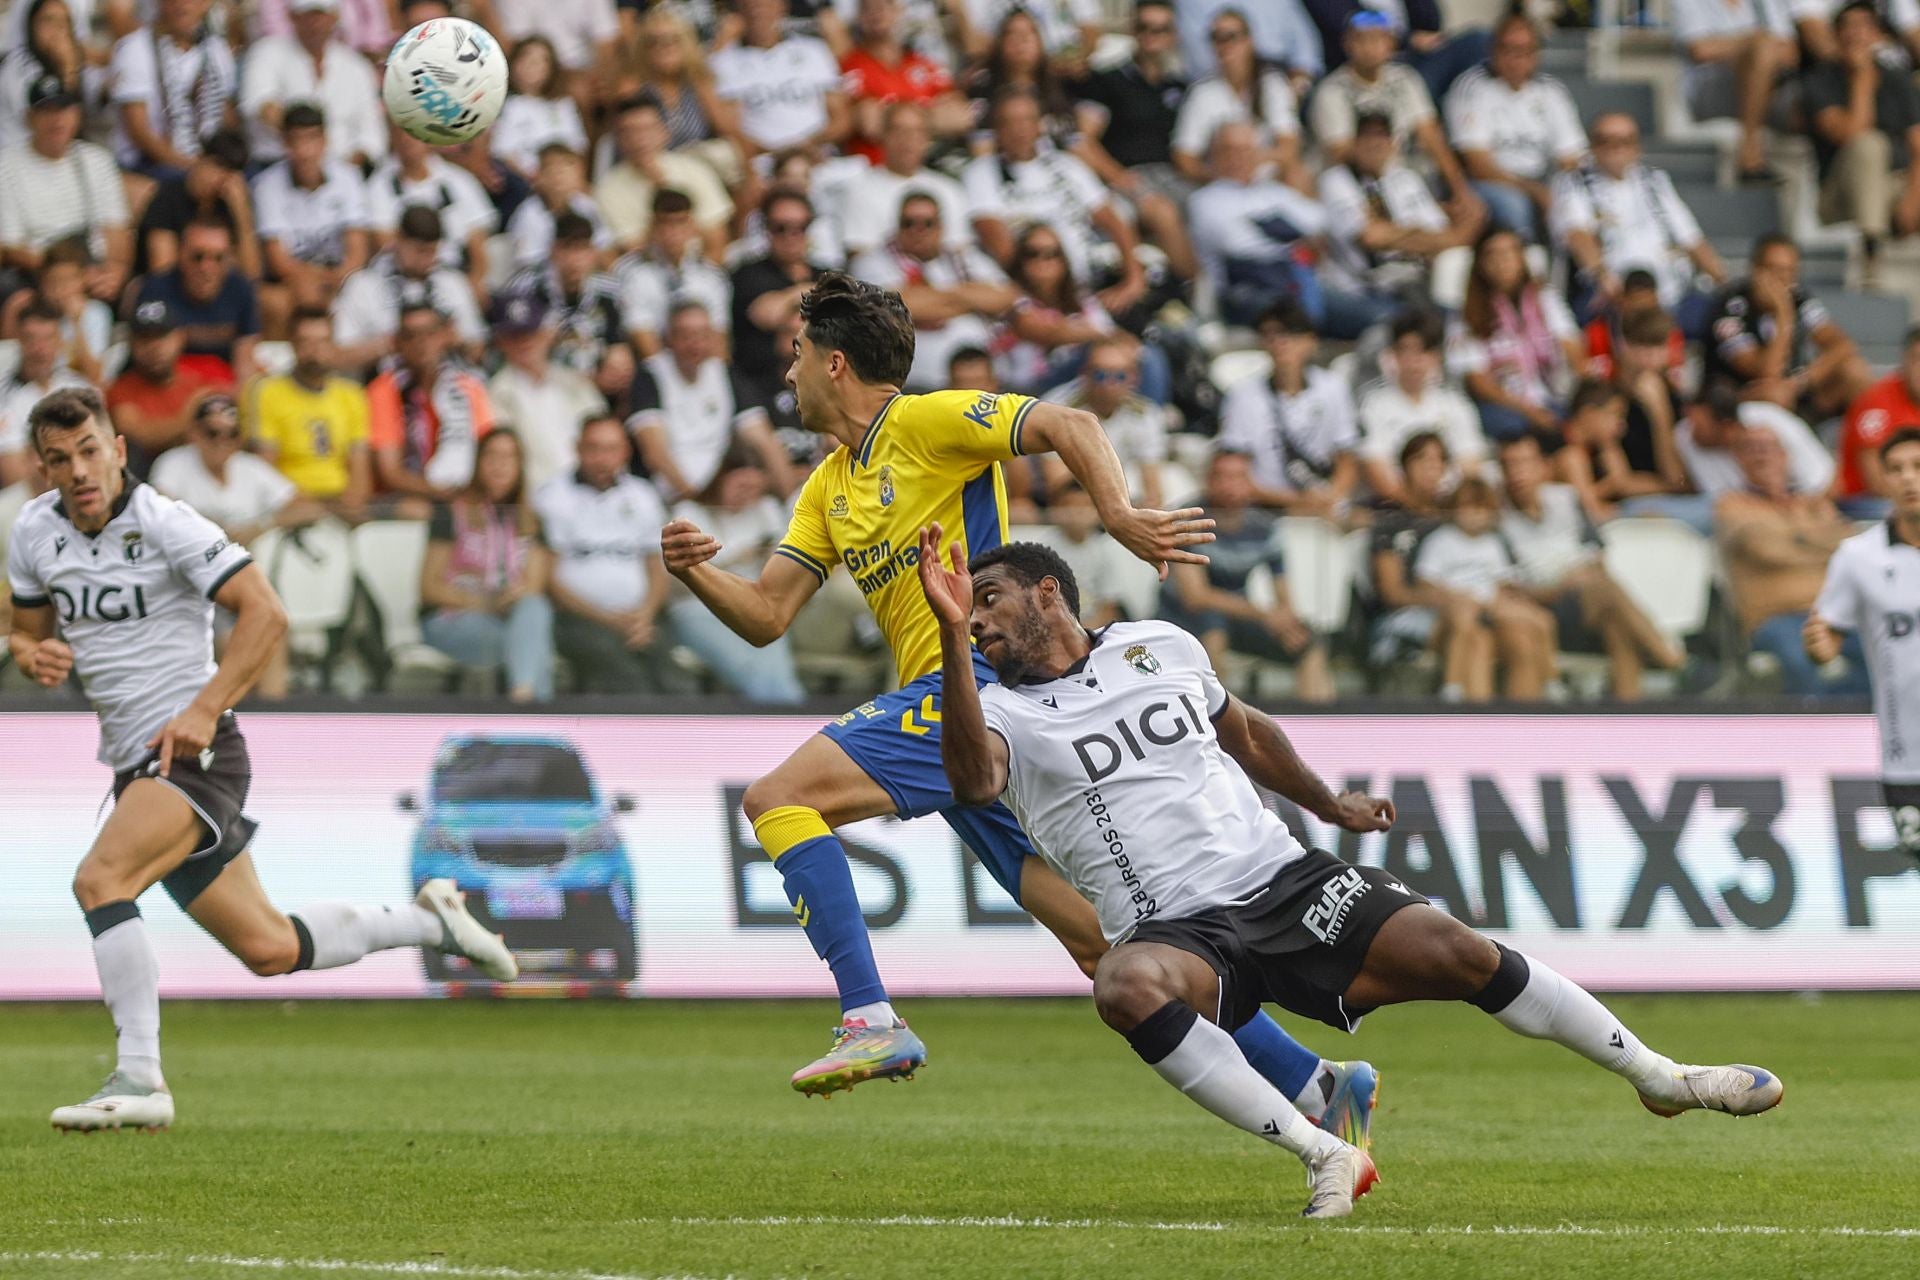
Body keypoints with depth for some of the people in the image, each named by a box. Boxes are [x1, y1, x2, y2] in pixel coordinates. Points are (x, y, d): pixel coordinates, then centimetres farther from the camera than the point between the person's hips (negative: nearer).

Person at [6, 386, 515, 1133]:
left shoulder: (165, 524, -13)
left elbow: (264, 613, -17)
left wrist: (205, 710, -24)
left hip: (193, 749, -7)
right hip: (135, 763, 7)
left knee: (99, 880, -28)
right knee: (270, 949, 10)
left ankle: (139, 1079, -25)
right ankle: (429, 922, 32)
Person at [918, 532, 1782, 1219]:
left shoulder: (1160, 646, 12)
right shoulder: (1005, 715, 0)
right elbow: (971, 777, -25)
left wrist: (1331, 805, 32)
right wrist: (950, 636, -35)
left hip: (1283, 880, 3)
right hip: (1177, 934, -3)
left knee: (1452, 951, -12)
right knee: (1125, 987, -37)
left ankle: (1659, 1077, 9)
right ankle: (1324, 1157, -33)